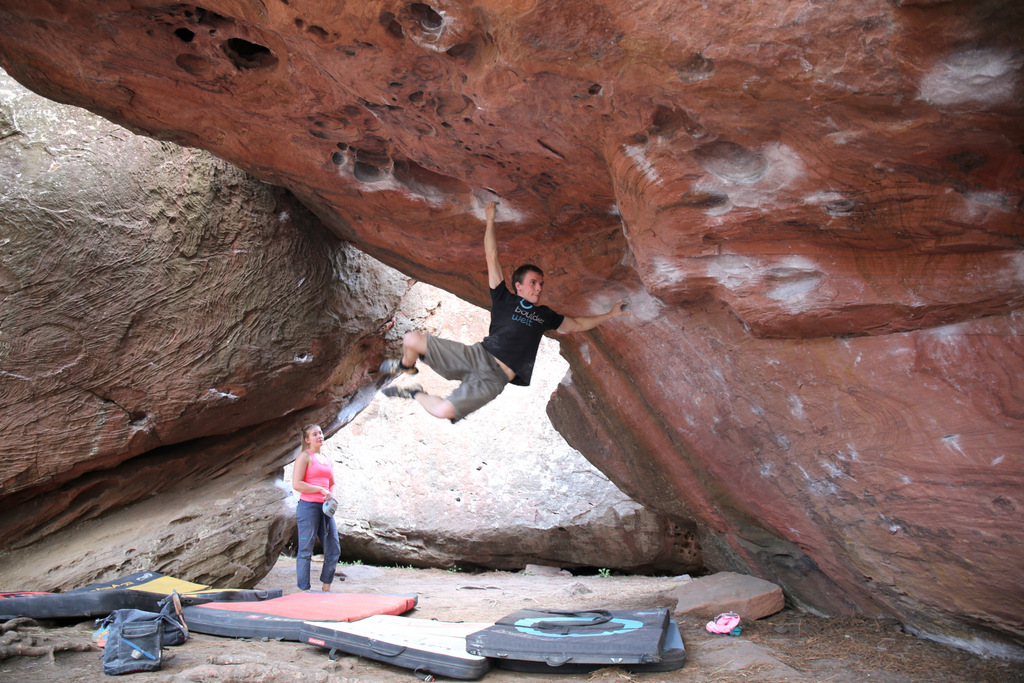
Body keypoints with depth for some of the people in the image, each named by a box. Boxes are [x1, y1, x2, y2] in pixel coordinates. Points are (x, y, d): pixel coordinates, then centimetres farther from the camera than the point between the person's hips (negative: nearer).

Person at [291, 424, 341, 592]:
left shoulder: (326, 459, 17)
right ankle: (304, 591, 7)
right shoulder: (304, 457, -4)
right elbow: (296, 484, -13)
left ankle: (326, 589, 20)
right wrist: (320, 490, -13)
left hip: (325, 508, 7)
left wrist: (332, 497, 4)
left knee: (334, 549, 7)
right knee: (306, 550, -2)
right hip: (308, 506, -7)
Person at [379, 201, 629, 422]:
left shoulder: (545, 316, 19)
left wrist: (610, 314, 25)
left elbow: (577, 324, 30)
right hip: (476, 355, 0)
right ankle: (407, 367, 28)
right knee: (411, 339, -10)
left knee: (444, 411, -29)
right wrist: (490, 221, 5)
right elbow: (492, 257, 7)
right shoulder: (505, 300, 11)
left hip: (494, 378, 0)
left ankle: (415, 393, 6)